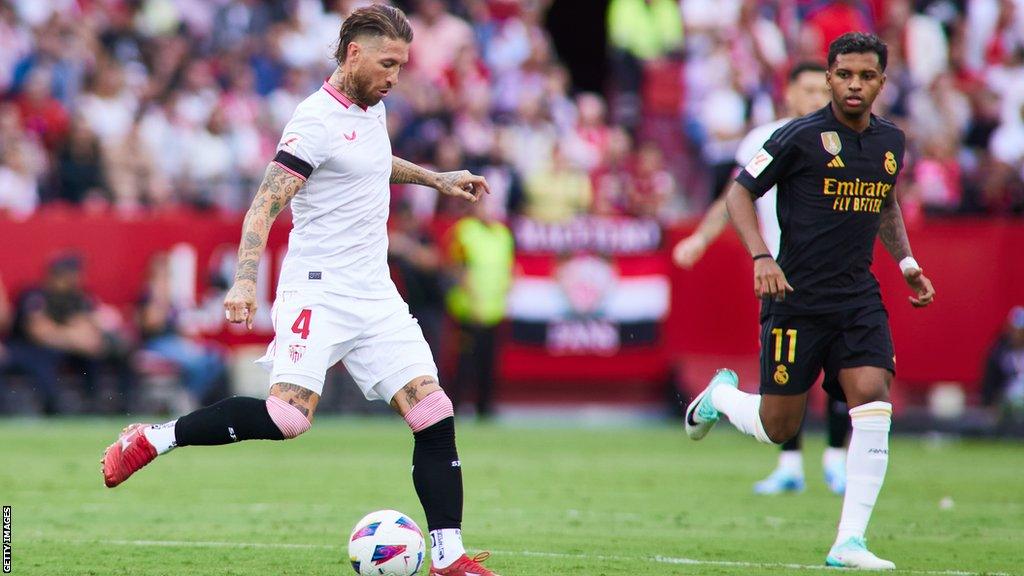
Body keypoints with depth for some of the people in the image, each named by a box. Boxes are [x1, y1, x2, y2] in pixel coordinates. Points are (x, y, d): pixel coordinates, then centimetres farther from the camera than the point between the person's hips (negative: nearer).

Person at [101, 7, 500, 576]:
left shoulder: (371, 108, 13)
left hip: (375, 294, 8)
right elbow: (265, 206, -19)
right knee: (289, 416, -23)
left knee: (434, 414, -3)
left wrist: (435, 178, 37)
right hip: (319, 291, -8)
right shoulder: (318, 120, -14)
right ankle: (150, 441, -6)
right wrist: (244, 281, -31)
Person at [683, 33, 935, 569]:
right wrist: (761, 257, -17)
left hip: (859, 297, 4)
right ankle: (720, 395, 38)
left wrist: (906, 262, 16)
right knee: (777, 427, 2)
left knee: (873, 402, -14)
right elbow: (740, 193, -4)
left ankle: (849, 542, -10)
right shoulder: (801, 137, -10)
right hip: (797, 298, -4)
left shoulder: (891, 142, 8)